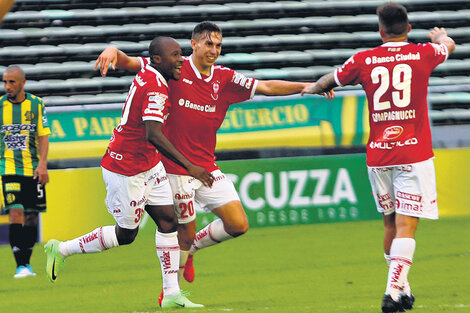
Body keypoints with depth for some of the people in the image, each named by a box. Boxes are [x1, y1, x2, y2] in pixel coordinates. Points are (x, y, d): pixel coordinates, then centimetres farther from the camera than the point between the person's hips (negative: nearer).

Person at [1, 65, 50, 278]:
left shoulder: (36, 104, 2)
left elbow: (43, 137, 2)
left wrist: (42, 164, -10)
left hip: (33, 170, 1)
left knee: (32, 216, 5)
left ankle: (27, 262, 21)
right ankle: (21, 266, -16)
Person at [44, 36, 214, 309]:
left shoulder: (149, 75, 3)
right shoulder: (156, 88, -26)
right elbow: (153, 135, -36)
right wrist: (189, 166, -38)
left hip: (148, 164, 10)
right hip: (126, 168, -9)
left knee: (168, 220, 4)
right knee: (126, 234, 3)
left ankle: (171, 294, 5)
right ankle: (61, 250, 18)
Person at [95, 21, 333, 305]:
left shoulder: (225, 78, 5)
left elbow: (265, 87, 4)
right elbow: (130, 63, -11)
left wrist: (306, 87, -5)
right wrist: (113, 52, -33)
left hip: (208, 167, 5)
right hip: (177, 170, -5)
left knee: (238, 225, -1)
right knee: (186, 234, -3)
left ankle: (191, 249, 25)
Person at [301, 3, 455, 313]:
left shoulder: (364, 60, 3)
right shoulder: (423, 54, 1)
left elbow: (330, 81, 21)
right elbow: (449, 44, 25)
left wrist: (313, 88, 45)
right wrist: (438, 35, 50)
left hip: (377, 156, 3)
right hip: (414, 154, -3)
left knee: (391, 223, 15)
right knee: (406, 225, -7)